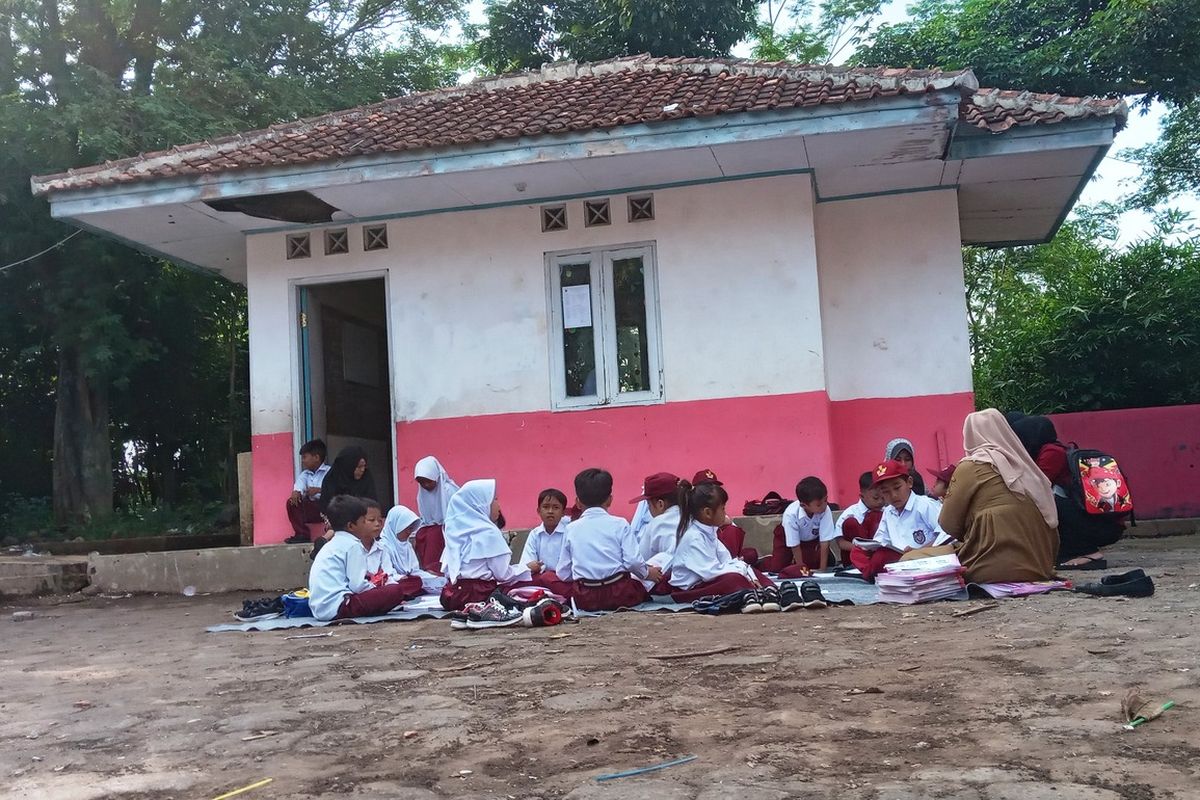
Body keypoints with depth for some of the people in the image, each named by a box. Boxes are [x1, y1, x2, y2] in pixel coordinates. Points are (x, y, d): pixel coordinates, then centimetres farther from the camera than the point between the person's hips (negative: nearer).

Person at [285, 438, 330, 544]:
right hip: (311, 509, 6)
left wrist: (319, 490, -28)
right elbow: (299, 485, -3)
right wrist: (296, 492, -25)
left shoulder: (329, 472, -2)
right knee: (292, 501, -10)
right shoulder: (305, 474, 18)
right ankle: (302, 534, -16)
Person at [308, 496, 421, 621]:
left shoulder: (333, 545, 22)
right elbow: (357, 585, -14)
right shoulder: (353, 545, -6)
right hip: (336, 607, -10)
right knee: (395, 591, -18)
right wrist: (378, 590, 3)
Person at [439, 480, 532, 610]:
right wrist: (526, 568, 9)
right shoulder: (488, 532, -9)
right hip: (477, 594, -8)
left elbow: (447, 570, 15)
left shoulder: (456, 529, 13)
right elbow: (502, 574, -9)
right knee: (526, 585, 2)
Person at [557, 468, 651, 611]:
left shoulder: (571, 529, 8)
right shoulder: (619, 524, 1)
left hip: (585, 600, 2)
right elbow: (633, 561, -6)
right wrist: (647, 574, 14)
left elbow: (563, 574, 8)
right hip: (619, 594, -2)